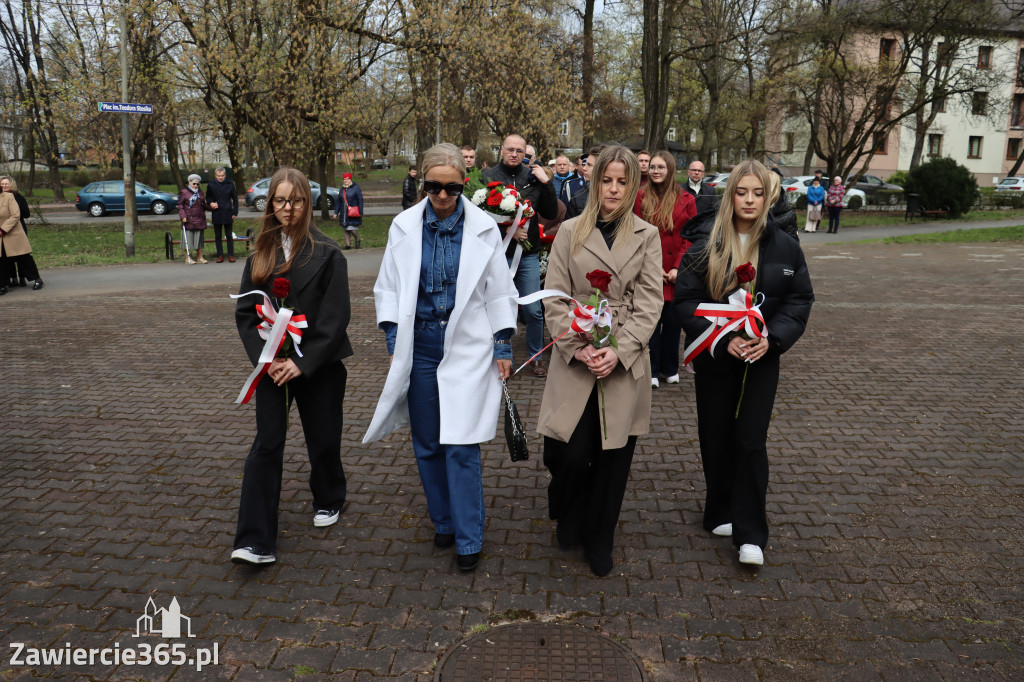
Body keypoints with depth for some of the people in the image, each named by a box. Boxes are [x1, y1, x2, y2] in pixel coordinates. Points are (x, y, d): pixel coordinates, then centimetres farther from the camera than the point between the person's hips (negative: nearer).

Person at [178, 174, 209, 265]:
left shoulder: (200, 192, 14)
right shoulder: (184, 192, -2)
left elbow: (204, 205, 21)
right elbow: (180, 205, -3)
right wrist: (183, 216, -13)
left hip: (199, 220, 5)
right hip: (188, 220, -5)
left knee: (199, 238, 8)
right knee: (188, 238, -1)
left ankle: (199, 257, 15)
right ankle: (187, 258, 7)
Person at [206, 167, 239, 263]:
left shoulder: (230, 184, 0)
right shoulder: (211, 185, 1)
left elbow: (235, 199, 5)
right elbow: (208, 197, 13)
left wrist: (235, 212, 0)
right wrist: (211, 203, -9)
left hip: (228, 214, -1)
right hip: (216, 214, 1)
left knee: (229, 236, 2)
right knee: (218, 236, 6)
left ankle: (231, 255, 8)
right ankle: (220, 256, 12)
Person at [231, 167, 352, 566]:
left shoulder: (327, 254, -7)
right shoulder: (260, 255, 5)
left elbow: (335, 317, -11)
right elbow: (245, 312, 4)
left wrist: (302, 362, -16)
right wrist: (267, 359, -10)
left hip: (319, 365, -2)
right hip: (274, 367, 2)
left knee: (323, 440, 12)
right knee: (267, 445, -2)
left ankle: (328, 501, 41)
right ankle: (257, 543, -1)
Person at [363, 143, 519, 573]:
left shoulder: (483, 228, -2)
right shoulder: (404, 227, 2)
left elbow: (499, 291, 4)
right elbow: (388, 288, 9)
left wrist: (503, 348, 2)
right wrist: (394, 342, 2)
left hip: (467, 345, -2)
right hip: (420, 343, 3)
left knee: (461, 445, -5)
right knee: (426, 444, 10)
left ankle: (468, 539, 9)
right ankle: (443, 521, 30)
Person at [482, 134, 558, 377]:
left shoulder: (533, 177, 5)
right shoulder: (487, 176, -2)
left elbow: (551, 213, 2)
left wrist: (546, 183, -7)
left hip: (528, 254, 2)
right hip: (498, 253, -1)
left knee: (534, 311, 5)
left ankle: (536, 357, 22)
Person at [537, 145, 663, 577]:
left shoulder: (647, 236, 6)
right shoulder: (570, 232, 5)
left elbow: (649, 302, 0)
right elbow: (555, 298, 1)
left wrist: (618, 350, -12)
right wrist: (578, 347, -12)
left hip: (626, 361, 1)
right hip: (574, 359, 0)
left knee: (613, 457, 6)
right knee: (568, 453, -5)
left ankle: (599, 542, 28)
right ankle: (568, 520, 29)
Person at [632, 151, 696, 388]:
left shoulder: (686, 200, 4)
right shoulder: (641, 197, 3)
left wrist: (677, 267, -8)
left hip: (675, 274, 1)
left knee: (672, 320, 6)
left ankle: (670, 368, 21)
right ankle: (652, 370, 11)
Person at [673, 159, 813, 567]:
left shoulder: (784, 247, 0)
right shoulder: (705, 246, -5)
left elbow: (800, 300, 3)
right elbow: (686, 300, -7)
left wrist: (772, 338, -13)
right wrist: (723, 338, -19)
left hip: (761, 359, 0)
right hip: (714, 359, 0)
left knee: (751, 441, -2)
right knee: (716, 438, 9)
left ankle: (750, 534, 7)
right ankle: (721, 514, 30)